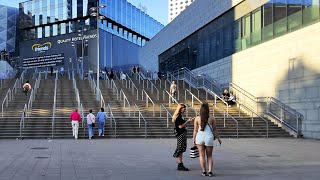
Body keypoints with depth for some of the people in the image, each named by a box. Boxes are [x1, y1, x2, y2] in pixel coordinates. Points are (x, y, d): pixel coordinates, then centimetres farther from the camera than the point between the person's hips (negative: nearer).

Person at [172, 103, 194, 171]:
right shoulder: (178, 117, -15)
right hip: (181, 134, -10)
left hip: (182, 134, 10)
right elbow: (180, 126, -18)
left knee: (181, 150, 13)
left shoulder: (179, 116, 15)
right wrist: (188, 121, -13)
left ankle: (180, 164, 18)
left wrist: (188, 121, 10)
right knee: (180, 149, -7)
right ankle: (180, 165, -4)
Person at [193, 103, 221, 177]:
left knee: (201, 155, 7)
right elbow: (214, 129, 3)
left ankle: (204, 171, 5)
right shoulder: (212, 118, 0)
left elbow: (195, 130, 1)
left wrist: (194, 138, 12)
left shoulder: (197, 118, -1)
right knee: (209, 156, 12)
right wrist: (218, 138, 12)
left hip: (200, 137, 0)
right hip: (209, 137, 0)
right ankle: (210, 171, 3)